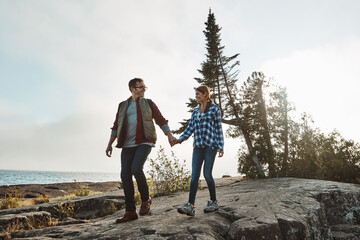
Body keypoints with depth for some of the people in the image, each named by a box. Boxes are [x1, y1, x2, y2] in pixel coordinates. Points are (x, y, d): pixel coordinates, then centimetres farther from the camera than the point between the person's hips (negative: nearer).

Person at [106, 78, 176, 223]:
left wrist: (170, 136, -7)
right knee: (125, 175, -3)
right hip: (127, 145, 4)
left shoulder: (149, 104, 11)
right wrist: (109, 144, 14)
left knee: (136, 169, -24)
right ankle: (130, 212, 5)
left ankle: (145, 199, 0)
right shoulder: (123, 106, 17)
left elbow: (161, 121, 7)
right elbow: (116, 126, 19)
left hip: (144, 143, -4)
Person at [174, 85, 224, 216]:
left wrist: (221, 147, -5)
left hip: (210, 145, -5)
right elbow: (190, 128, 12)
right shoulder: (196, 111, 18)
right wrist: (180, 139, -3)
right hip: (198, 146, 5)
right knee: (194, 175, -5)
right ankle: (190, 206, -9)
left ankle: (214, 202, 12)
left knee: (207, 174, -7)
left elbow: (219, 129, 0)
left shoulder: (214, 109, 3)